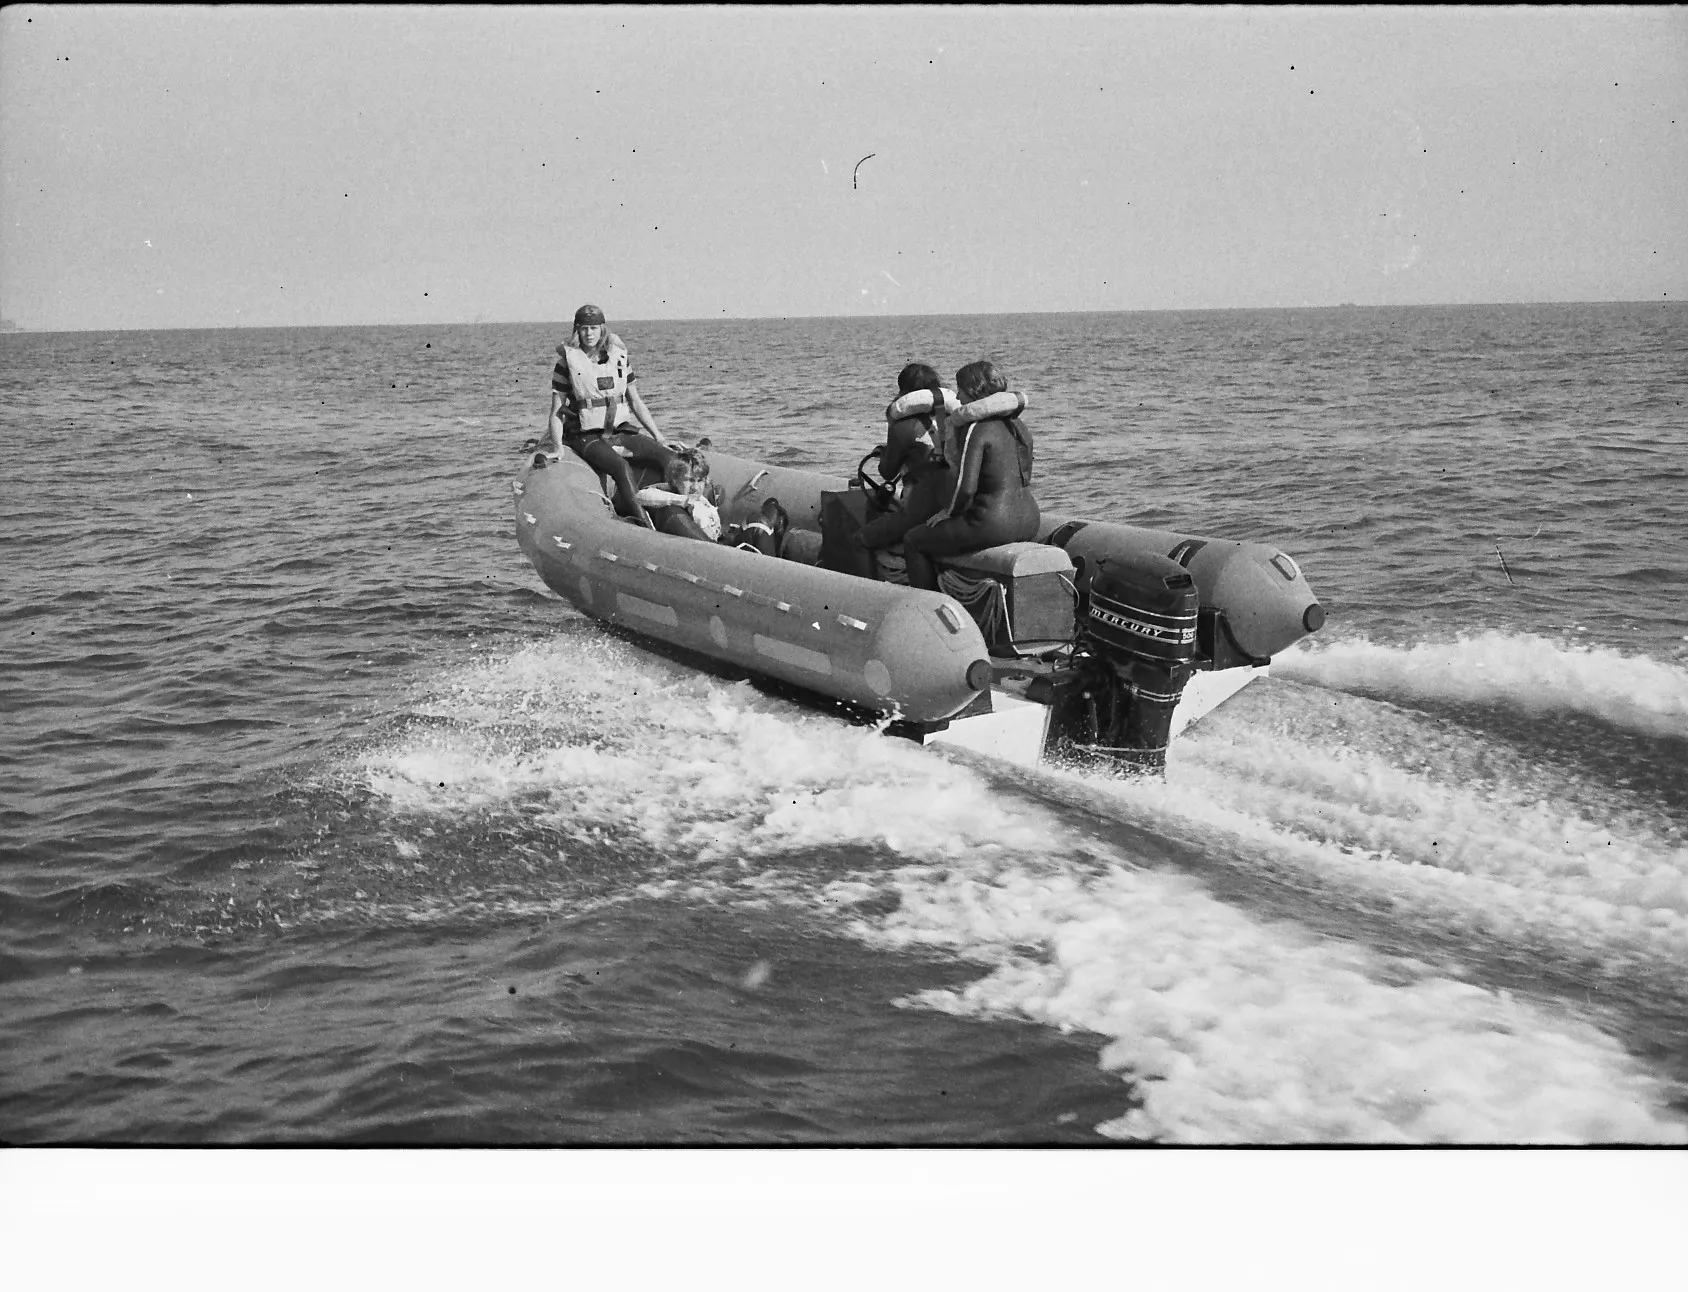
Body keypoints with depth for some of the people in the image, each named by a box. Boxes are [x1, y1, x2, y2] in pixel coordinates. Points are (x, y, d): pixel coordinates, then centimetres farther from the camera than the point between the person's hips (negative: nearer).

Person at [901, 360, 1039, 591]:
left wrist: (949, 512, -2)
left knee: (913, 541, 9)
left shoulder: (976, 428, -14)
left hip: (993, 524, -9)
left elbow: (966, 487, -21)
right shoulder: (1018, 425, 12)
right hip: (1027, 522, 9)